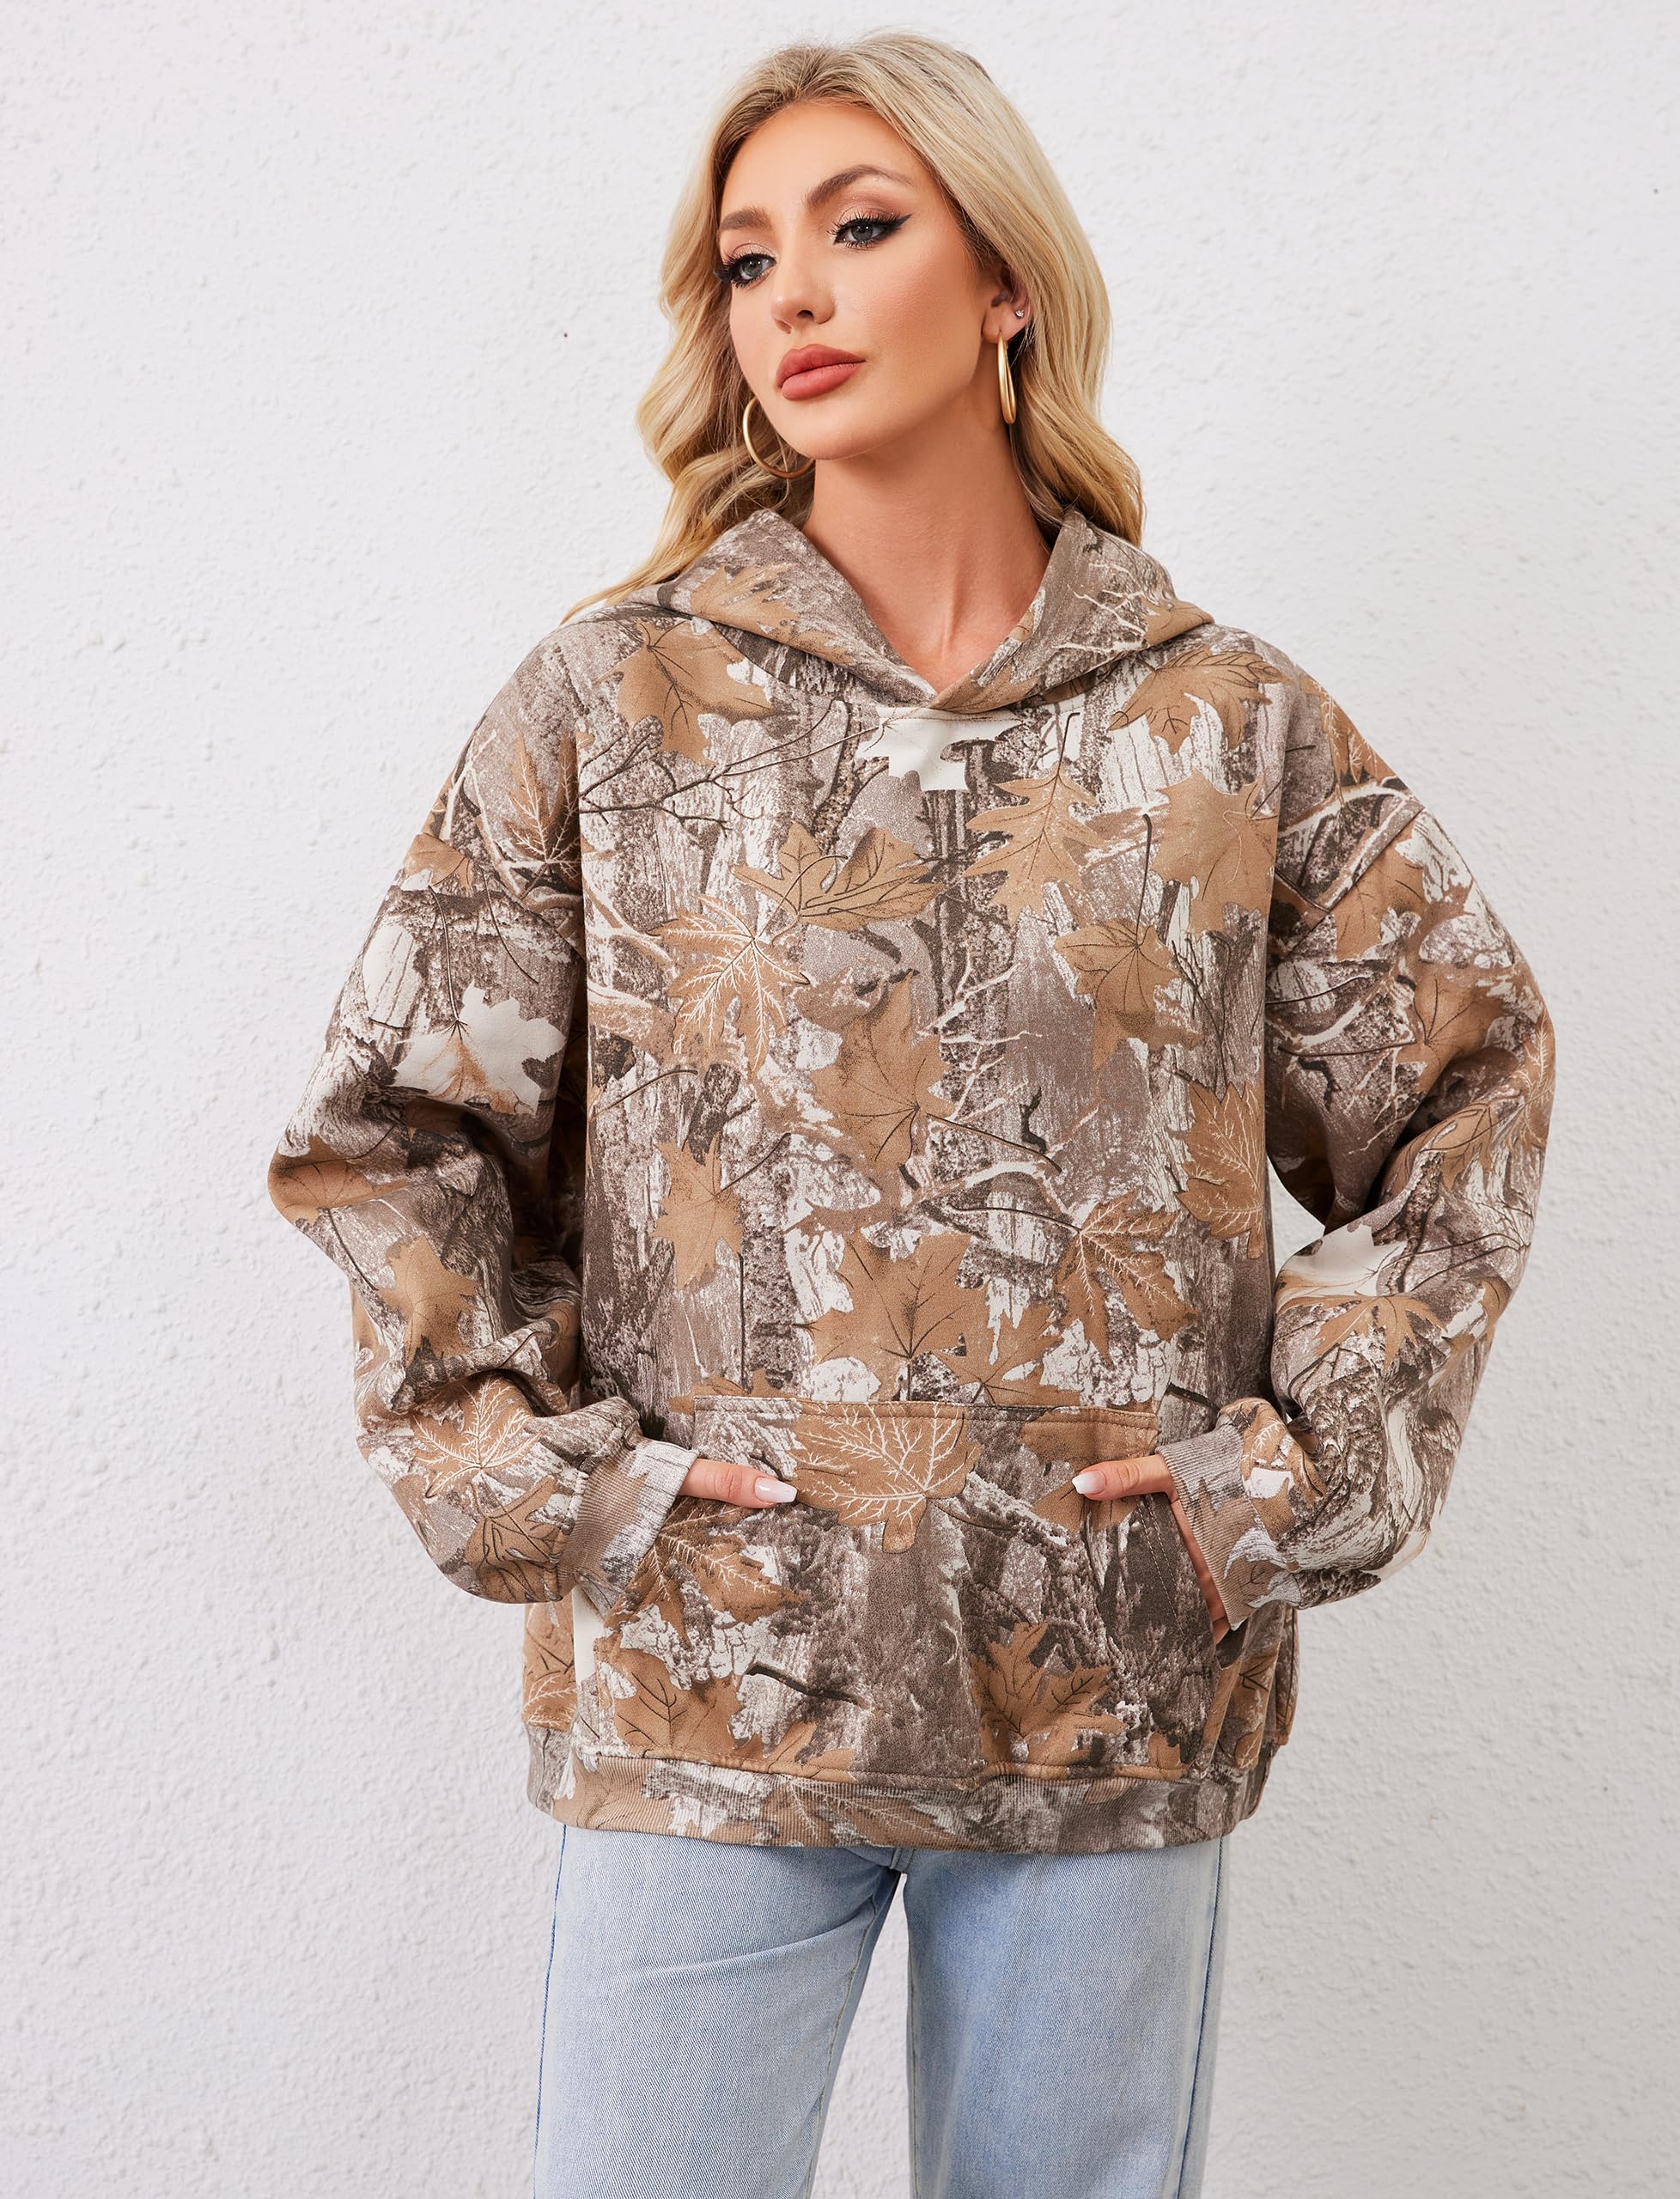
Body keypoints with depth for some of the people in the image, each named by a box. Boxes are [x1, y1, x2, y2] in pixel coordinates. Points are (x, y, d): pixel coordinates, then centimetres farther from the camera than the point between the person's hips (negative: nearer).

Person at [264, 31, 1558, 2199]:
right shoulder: (615, 698, 1)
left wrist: (1301, 1470, 1)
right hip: (705, 1679, -1)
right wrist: (535, 1473, -6)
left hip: (1119, 1695, 1)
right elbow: (390, 1126, 2)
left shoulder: (1228, 720, 3)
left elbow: (1463, 1093, 9)